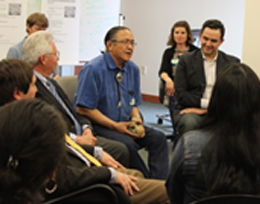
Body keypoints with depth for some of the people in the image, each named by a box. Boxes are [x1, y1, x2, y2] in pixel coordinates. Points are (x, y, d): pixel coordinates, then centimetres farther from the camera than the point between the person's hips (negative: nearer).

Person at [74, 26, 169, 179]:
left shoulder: (133, 69, 11)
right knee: (127, 143, -32)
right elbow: (83, 109, -14)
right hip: (99, 126, -7)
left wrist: (136, 119, -5)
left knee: (158, 137, -15)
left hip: (125, 124, 7)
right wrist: (115, 126, -16)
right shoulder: (93, 69, -11)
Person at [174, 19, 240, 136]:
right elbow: (181, 95, 1)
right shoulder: (186, 60, 9)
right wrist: (207, 103, -11)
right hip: (190, 111, -1)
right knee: (190, 123, -37)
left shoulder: (232, 63, 13)